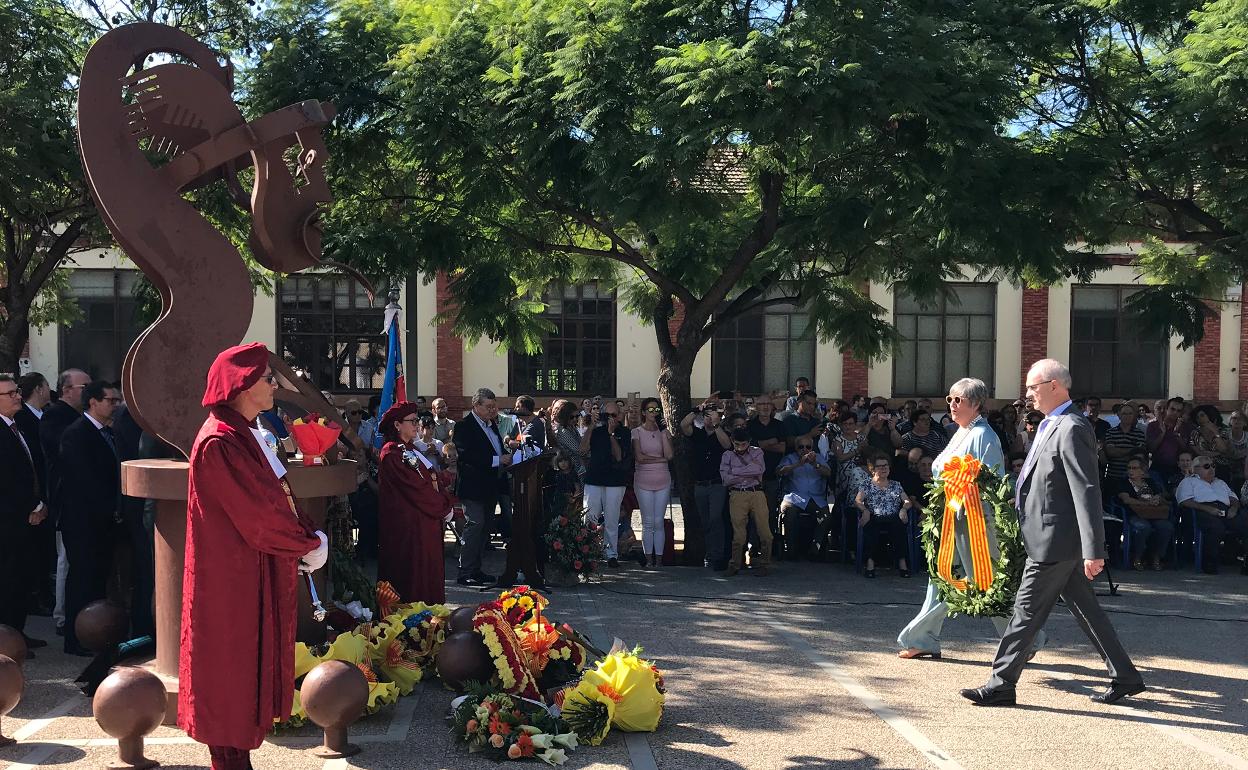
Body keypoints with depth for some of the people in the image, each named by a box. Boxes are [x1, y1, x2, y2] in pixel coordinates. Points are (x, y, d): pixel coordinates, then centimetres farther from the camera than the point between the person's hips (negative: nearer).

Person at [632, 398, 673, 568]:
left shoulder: (663, 431, 9)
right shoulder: (637, 432, 1)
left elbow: (669, 455, -7)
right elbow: (639, 457, -11)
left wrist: (663, 431, -8)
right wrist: (661, 459, -7)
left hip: (663, 481, 2)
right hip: (643, 481, -2)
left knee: (659, 522, 2)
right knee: (648, 522, 0)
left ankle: (659, 558, 7)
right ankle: (648, 558, 6)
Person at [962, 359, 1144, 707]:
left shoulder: (1072, 429, -17)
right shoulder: (1050, 425, 14)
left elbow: (1087, 492, -22)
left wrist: (1092, 550, -23)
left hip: (1055, 539, -10)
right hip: (1053, 537, 10)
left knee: (1027, 610, -3)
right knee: (1086, 610, 16)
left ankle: (1001, 685, 5)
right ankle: (1125, 677, 25)